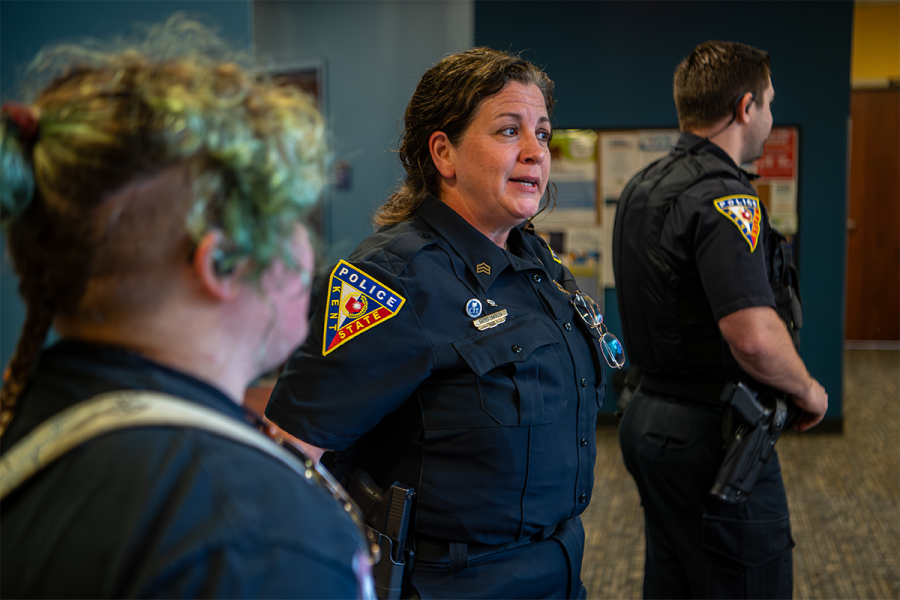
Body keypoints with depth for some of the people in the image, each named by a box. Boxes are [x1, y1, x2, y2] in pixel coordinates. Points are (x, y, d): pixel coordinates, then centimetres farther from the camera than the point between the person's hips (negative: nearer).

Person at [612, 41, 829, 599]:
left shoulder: (641, 187, 10)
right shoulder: (723, 196, -20)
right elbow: (754, 338, -30)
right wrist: (809, 391, -11)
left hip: (653, 417, 9)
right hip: (713, 434, -9)